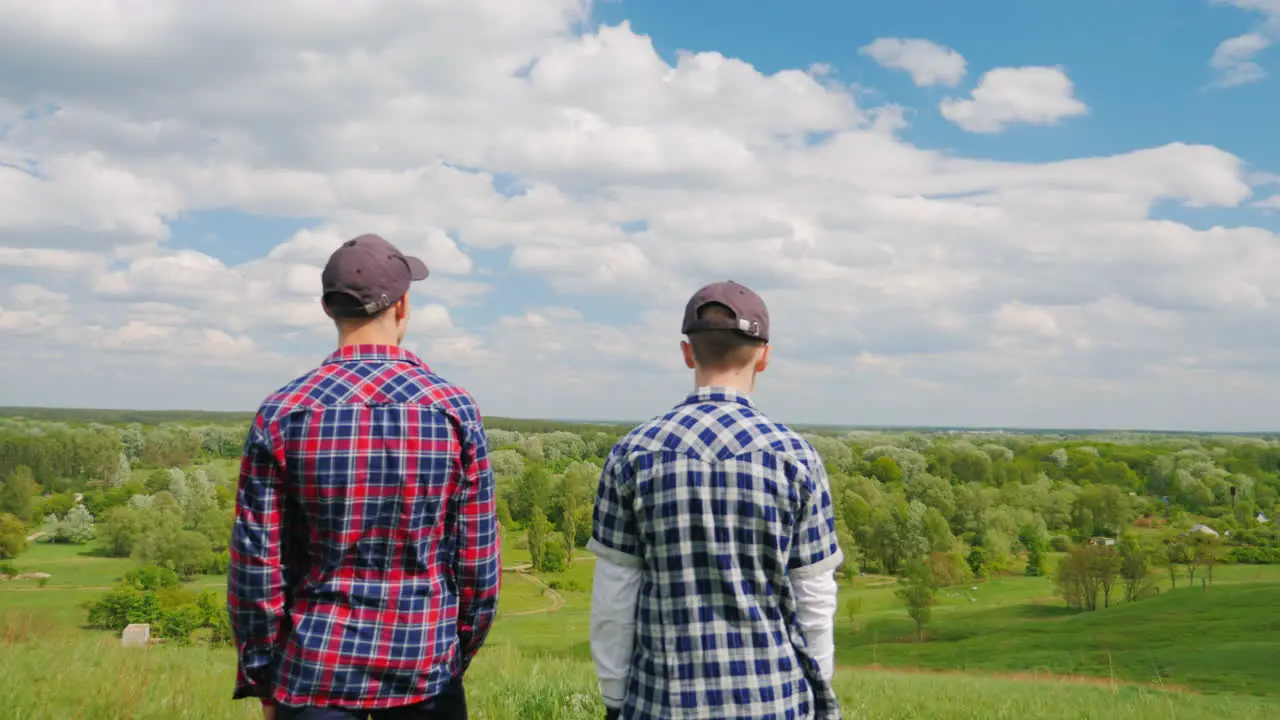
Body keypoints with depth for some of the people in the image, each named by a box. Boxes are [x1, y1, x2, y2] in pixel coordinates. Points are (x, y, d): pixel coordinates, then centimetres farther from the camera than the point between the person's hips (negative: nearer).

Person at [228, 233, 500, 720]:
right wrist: (460, 656, 10)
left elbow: (257, 559, -5)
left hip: (316, 667, 0)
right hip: (426, 666, 0)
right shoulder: (454, 410, -6)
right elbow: (478, 558, -3)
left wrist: (261, 679, 6)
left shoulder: (283, 414, -6)